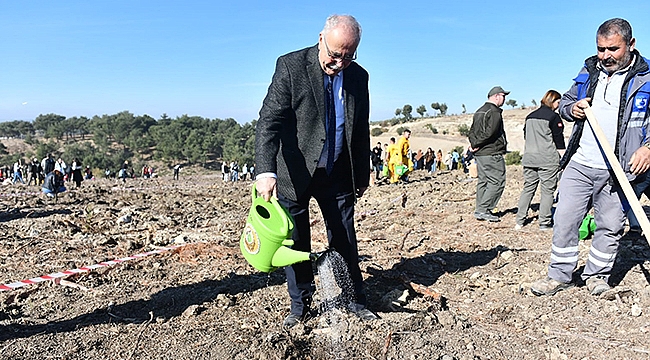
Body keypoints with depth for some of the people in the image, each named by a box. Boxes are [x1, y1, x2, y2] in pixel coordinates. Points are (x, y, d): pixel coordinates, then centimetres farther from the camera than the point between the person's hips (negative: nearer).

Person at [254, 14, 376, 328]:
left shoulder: (358, 76, 2)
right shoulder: (290, 66, -12)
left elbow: (361, 130, 12)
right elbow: (269, 120, -20)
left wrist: (363, 174, 15)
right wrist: (266, 171, -32)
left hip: (338, 174, 3)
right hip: (295, 173, -3)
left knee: (345, 241, 11)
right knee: (296, 242, 7)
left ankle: (355, 301, 28)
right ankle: (300, 305, 25)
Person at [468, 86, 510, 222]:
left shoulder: (479, 111, 18)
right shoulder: (495, 112, -12)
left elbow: (472, 131, 17)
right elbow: (489, 132, -22)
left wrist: (474, 144, 5)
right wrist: (477, 144, -13)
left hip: (479, 154, 10)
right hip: (492, 154, -9)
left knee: (483, 181, 13)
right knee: (497, 182, -4)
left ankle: (480, 210, 15)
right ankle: (484, 210, -6)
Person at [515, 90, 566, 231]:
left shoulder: (530, 116, 14)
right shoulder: (553, 116, -5)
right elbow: (559, 140, -6)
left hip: (529, 158, 6)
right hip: (548, 160, -6)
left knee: (528, 188, 10)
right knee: (547, 190, 2)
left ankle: (519, 221, 8)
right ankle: (544, 222, 4)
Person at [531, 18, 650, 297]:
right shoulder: (588, 71, 11)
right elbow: (564, 102, 21)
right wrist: (571, 109, -2)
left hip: (617, 171, -2)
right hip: (579, 164, 3)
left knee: (610, 226, 7)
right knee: (564, 221, 2)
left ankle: (597, 275, 26)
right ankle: (560, 275, 15)